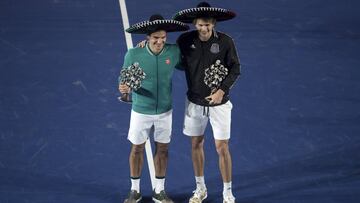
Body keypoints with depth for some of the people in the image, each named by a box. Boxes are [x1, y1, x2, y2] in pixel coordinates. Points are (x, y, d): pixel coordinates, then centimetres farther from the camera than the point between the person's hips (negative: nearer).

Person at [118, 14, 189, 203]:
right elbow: (124, 77, -9)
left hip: (165, 111, 2)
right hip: (141, 111, -2)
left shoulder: (174, 51, -12)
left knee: (162, 149, 12)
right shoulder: (133, 54, -17)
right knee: (137, 149, 11)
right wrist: (123, 87, -31)